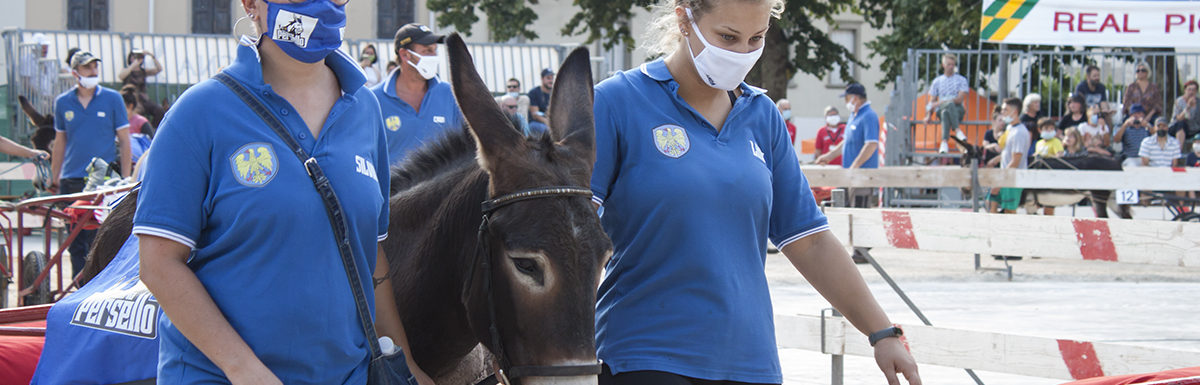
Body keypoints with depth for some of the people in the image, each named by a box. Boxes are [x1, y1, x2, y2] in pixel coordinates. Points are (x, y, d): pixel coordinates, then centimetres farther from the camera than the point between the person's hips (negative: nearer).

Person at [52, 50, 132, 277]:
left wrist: (126, 180, -2)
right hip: (71, 180, 3)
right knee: (76, 242, 6)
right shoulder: (63, 103, 8)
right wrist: (54, 179, 15)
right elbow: (60, 142, 17)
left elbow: (124, 141, 4)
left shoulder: (112, 99, 2)